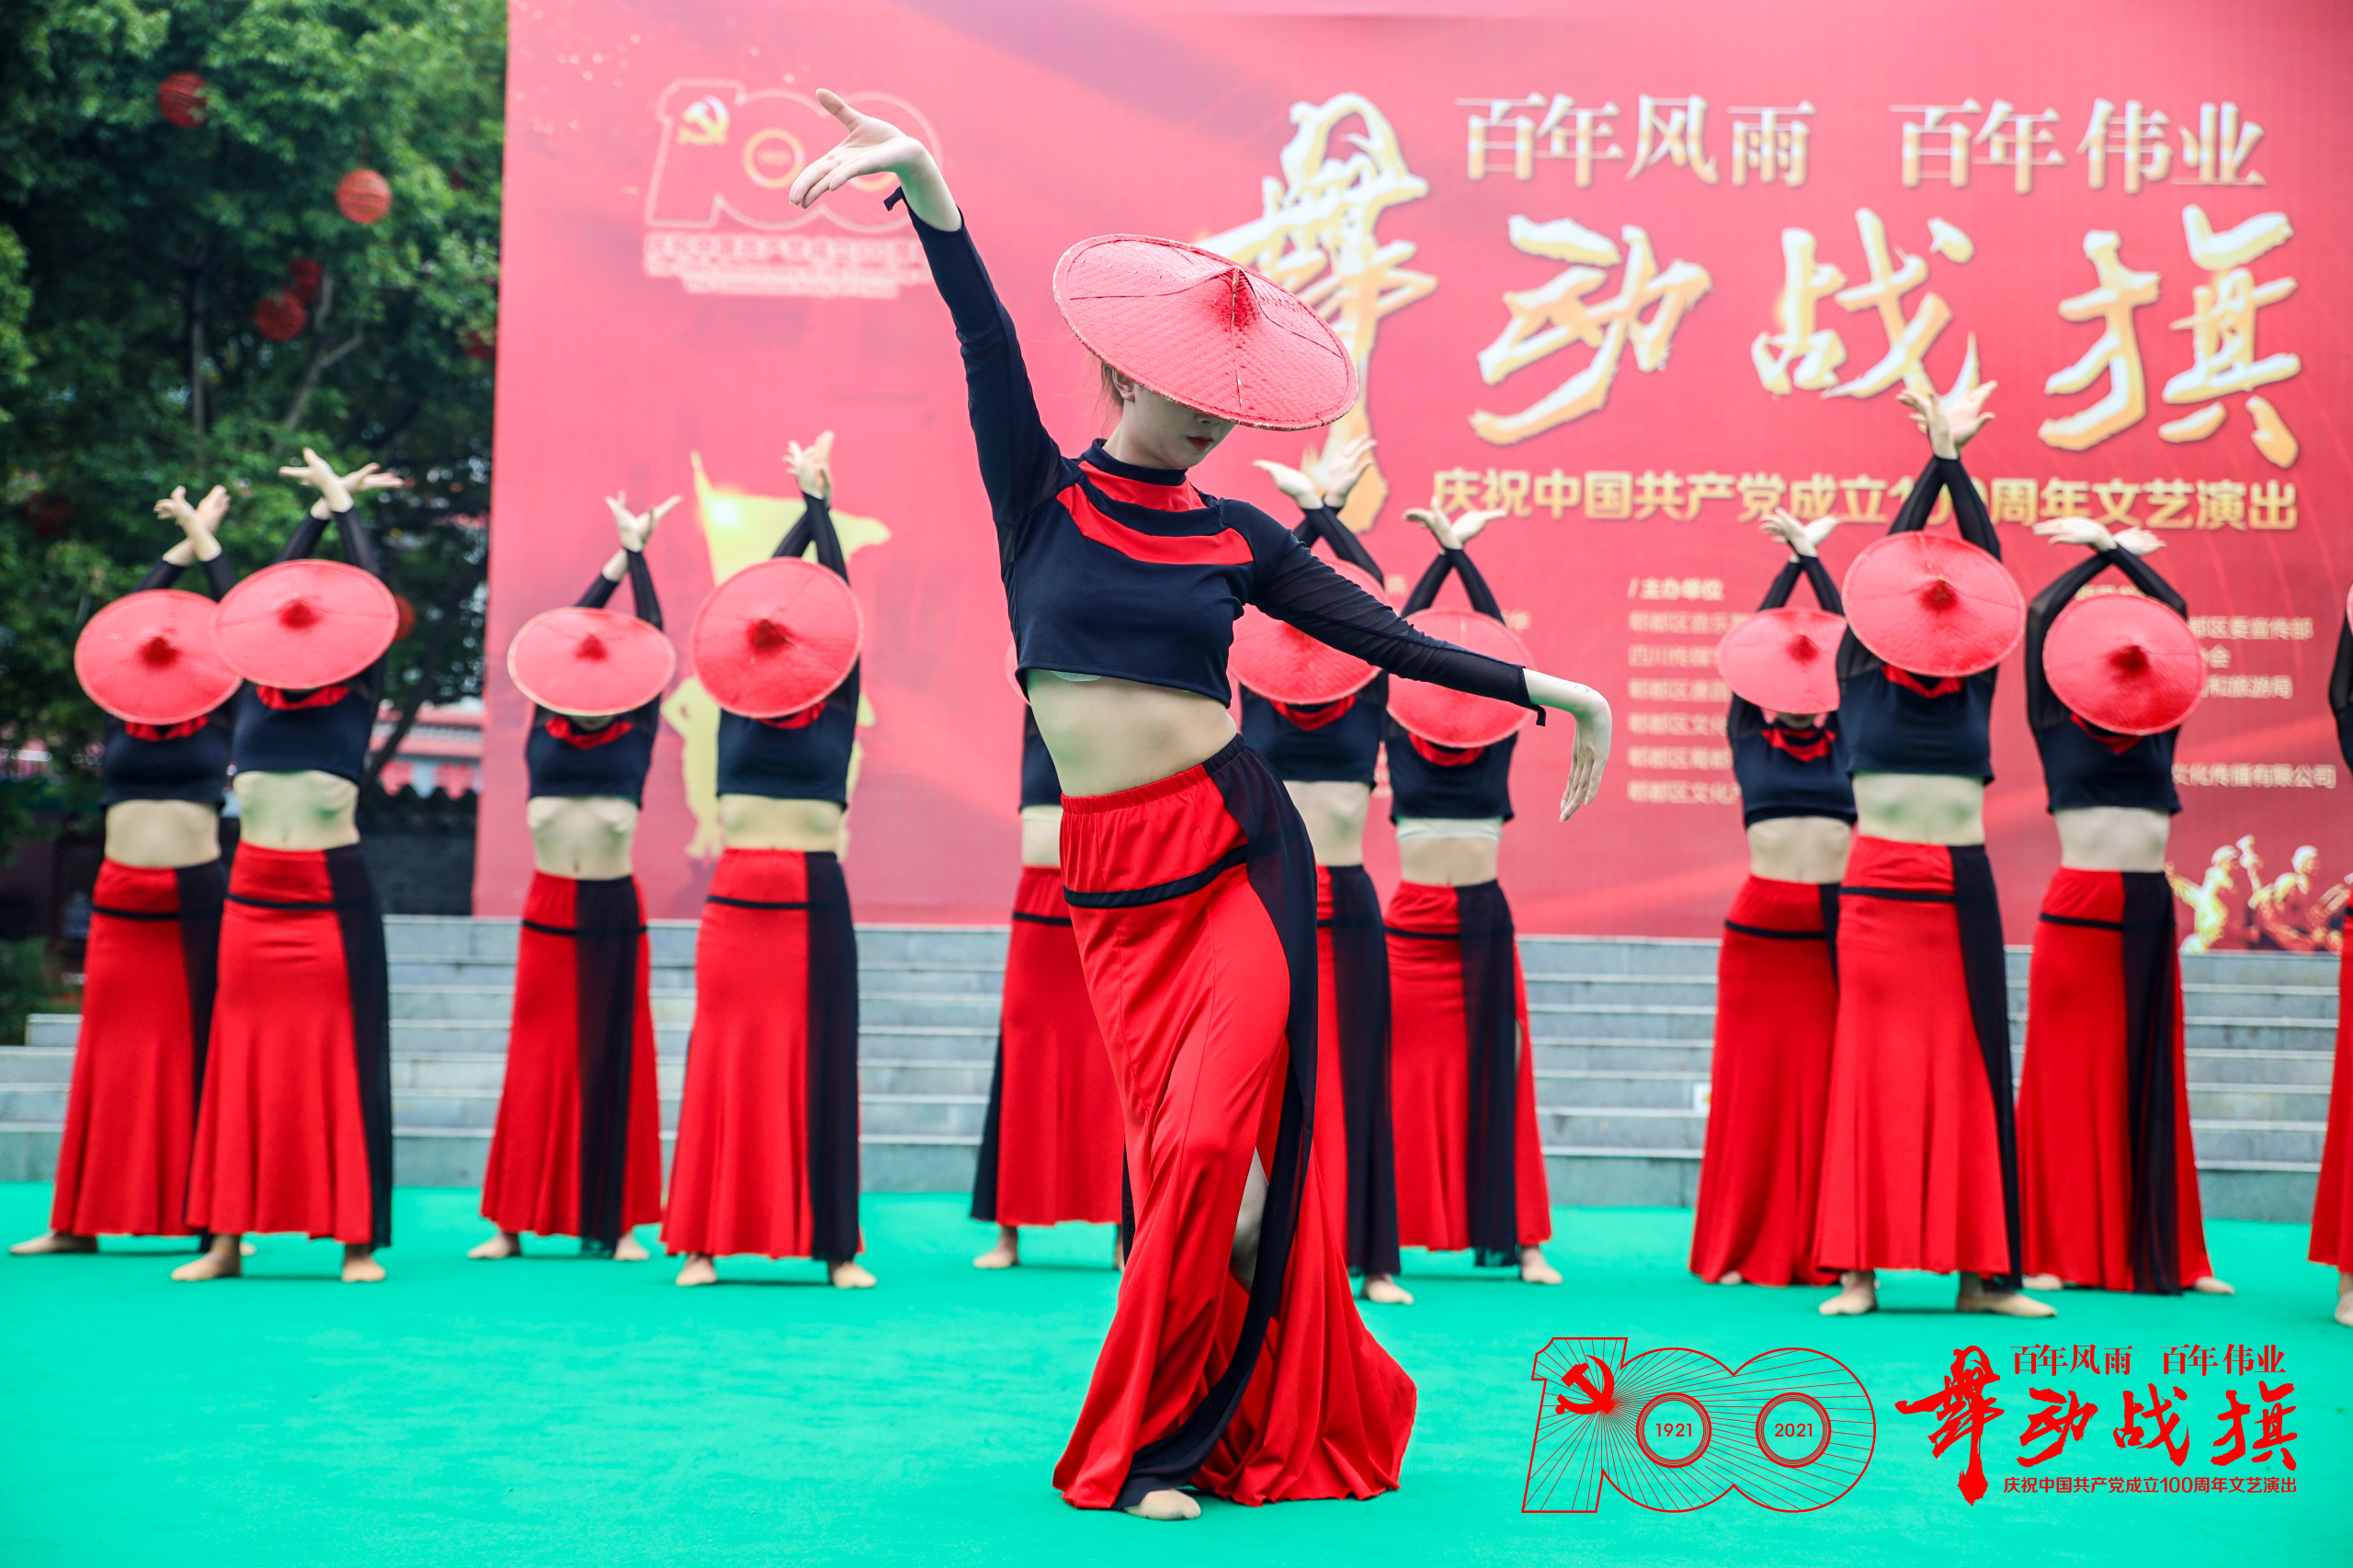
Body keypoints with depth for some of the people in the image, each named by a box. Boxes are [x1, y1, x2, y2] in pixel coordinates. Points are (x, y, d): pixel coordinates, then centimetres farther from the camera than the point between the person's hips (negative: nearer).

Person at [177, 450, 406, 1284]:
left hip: (333, 892, -3)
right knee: (244, 1056, 4)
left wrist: (344, 503, 13)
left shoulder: (357, 697, 1)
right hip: (254, 892, 3)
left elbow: (372, 597, 2)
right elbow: (269, 589, 14)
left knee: (341, 1058, -2)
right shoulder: (257, 692, 8)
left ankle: (357, 1238, 1)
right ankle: (226, 1237, 8)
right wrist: (320, 509, 20)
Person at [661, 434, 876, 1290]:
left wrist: (823, 507, 9)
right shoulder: (738, 708, 6)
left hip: (815, 899, 0)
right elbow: (761, 589, 6)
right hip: (739, 901, 0)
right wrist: (804, 505, 11)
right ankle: (708, 1242, 4)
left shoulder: (836, 713, 5)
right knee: (727, 1060, 1)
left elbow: (835, 602, 4)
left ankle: (834, 1245, 5)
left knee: (818, 1065, 1)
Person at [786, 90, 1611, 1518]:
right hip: (1110, 878, 0)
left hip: (1239, 850, 0)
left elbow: (1388, 637, 13)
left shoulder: (1236, 537, 9)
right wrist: (924, 185, -20)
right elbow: (989, 344, -8)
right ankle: (1266, 1422, 14)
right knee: (1181, 1145, 2)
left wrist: (1547, 690, 10)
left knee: (1219, 1140, -11)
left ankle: (1161, 1443, -1)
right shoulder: (1042, 499, 5)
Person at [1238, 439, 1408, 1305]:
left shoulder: (1367, 701, 5)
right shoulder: (1258, 699, 4)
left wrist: (1324, 506, 0)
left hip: (1344, 906, 0)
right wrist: (1313, 509, -4)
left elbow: (1371, 595, -3)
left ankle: (1369, 1259, 7)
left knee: (1351, 1079, 3)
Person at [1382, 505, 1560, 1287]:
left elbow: (1502, 651, 4)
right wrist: (1442, 557, 4)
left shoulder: (1496, 746, 5)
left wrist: (1463, 557, 6)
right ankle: (1394, 1227, 4)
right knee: (1409, 1071, 0)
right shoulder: (1401, 744, 3)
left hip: (1483, 921, 1)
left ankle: (1517, 1237, 3)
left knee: (1492, 1073, 2)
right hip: (1415, 922, -1)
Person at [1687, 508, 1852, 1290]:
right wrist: (1791, 563, 9)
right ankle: (1743, 1248, 5)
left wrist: (1814, 559, 11)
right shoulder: (1749, 742, 7)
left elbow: (1848, 644, 8)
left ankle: (1823, 1248, 5)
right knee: (1754, 1080, 0)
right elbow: (1749, 640, 5)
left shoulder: (1843, 743, 10)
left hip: (1836, 925, 1)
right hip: (1762, 925, -1)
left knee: (1827, 1081, 1)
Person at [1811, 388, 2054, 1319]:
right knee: (1873, 1066, -2)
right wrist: (1934, 461, -2)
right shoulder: (1861, 681, 3)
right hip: (1878, 890, -2)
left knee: (1970, 1067, 2)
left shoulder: (1974, 686, 8)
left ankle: (1981, 1272, 4)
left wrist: (1957, 462, 1)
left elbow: (1989, 578, 4)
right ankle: (1859, 1269, 0)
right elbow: (1889, 562, 0)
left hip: (1963, 891, 2)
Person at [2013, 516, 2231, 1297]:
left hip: (2149, 914, 4)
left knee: (2151, 1081, 6)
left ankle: (2161, 1253, 9)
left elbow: (2176, 618, 12)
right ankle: (2056, 1253, 1)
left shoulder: (2158, 728, 9)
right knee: (2069, 1076, -3)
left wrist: (2117, 550, 13)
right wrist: (2102, 555, 6)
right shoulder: (2057, 728, 0)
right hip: (2080, 910, -4)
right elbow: (2041, 614, -4)